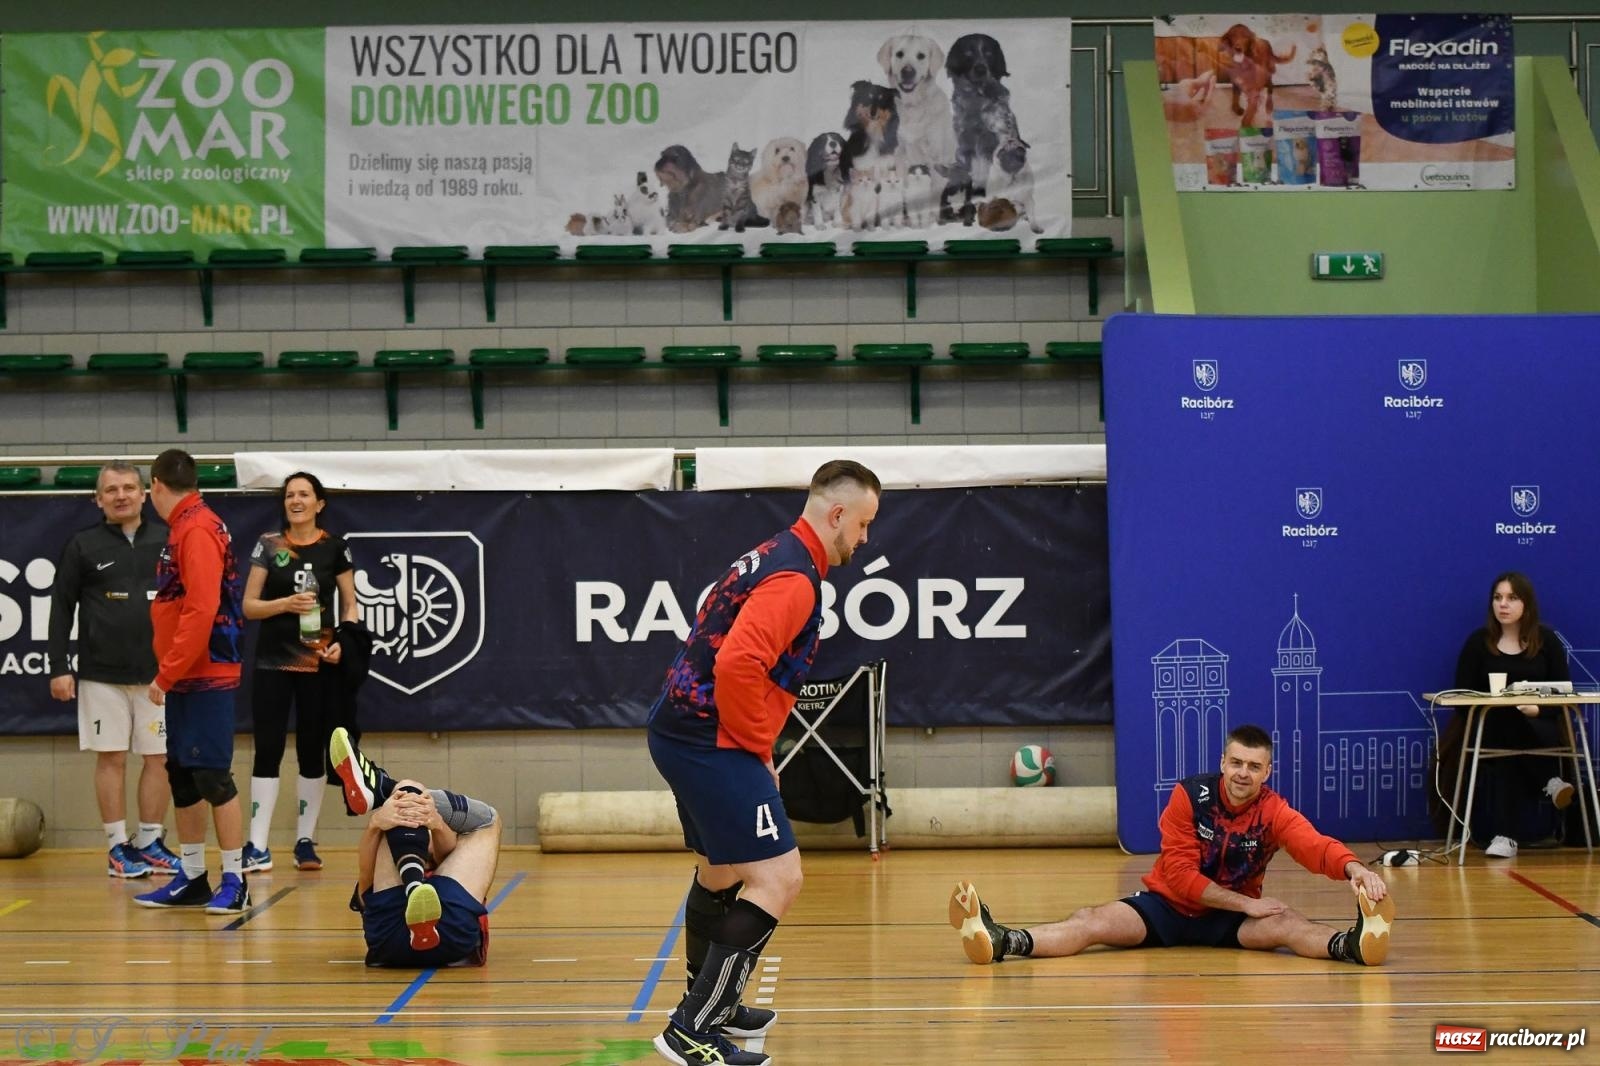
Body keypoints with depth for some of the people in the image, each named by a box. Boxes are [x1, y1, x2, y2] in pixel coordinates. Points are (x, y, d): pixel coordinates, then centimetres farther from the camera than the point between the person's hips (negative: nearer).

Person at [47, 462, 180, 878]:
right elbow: (61, 607, 3)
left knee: (160, 757, 3)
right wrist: (59, 667, -4)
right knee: (111, 758, 1)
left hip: (159, 672, 2)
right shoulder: (82, 546, 2)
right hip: (102, 673, -2)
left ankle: (150, 842, 13)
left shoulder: (168, 542, 6)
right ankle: (118, 847, 8)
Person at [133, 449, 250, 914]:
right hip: (186, 679, 9)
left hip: (206, 678, -9)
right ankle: (191, 878, 19)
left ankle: (234, 881, -2)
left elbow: (201, 610, -21)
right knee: (182, 780, 12)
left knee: (214, 778, -7)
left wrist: (167, 673, -19)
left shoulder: (197, 530, -14)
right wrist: (169, 674, 14)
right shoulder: (183, 529, 14)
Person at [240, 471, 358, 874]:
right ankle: (258, 847, -1)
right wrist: (286, 604, -17)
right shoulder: (268, 545, 2)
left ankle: (305, 841, 13)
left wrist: (342, 641, -10)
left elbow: (351, 606, 7)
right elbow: (248, 606, 1)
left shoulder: (334, 548, 2)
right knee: (267, 749, -3)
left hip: (319, 663, 0)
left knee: (312, 750, 4)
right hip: (272, 661, 0)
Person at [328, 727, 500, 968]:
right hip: (389, 936, 0)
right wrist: (375, 824, -9)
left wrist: (437, 825, -8)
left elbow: (452, 855, 17)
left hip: (451, 932, 0)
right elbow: (365, 873, 14)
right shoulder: (370, 891, 42)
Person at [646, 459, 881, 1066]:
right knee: (777, 880, -12)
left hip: (682, 734, 11)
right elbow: (737, 665, -28)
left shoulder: (775, 557, 17)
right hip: (710, 742, -11)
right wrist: (758, 750, -15)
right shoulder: (794, 578, -16)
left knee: (720, 872, 26)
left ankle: (710, 1004, 44)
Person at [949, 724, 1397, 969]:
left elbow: (1317, 847, -29)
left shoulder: (1274, 812, -11)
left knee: (1285, 924, -31)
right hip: (1169, 905, 0)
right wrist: (1247, 904, -23)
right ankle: (999, 941, -47)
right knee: (1094, 921, -24)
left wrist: (1355, 869, -52)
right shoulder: (1190, 796, -12)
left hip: (1234, 918, 0)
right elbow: (1180, 875, -15)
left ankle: (1354, 944, -62)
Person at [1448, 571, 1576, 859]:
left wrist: (1538, 710, -18)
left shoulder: (1547, 640, 7)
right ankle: (1549, 783, -23)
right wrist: (1488, 708, -17)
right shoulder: (1478, 642, 6)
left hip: (1539, 730, 0)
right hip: (1490, 730, 0)